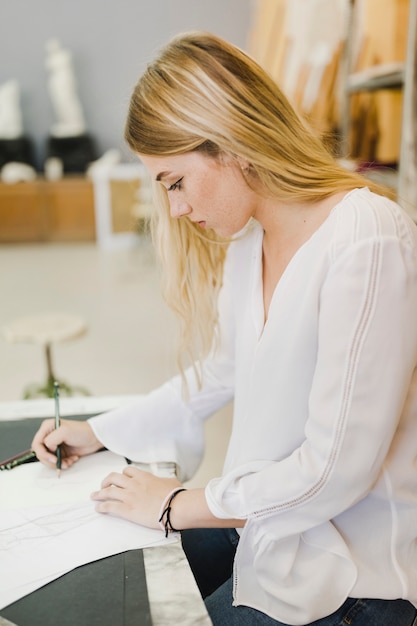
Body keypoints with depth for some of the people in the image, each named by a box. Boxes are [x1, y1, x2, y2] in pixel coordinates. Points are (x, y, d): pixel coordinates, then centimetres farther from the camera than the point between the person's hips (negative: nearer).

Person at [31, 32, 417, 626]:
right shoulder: (247, 235, 1)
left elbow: (336, 468, -25)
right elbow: (220, 371, 11)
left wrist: (179, 505, -14)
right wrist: (99, 432, 11)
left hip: (351, 567, -7)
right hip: (262, 516, 7)